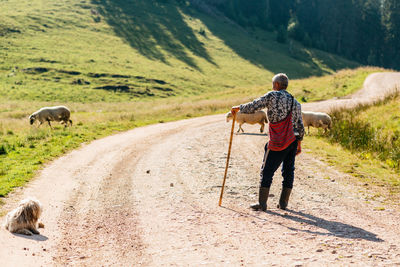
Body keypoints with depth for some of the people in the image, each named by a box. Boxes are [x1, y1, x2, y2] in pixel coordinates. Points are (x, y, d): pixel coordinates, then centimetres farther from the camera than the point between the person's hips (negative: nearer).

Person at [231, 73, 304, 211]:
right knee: (288, 171, 12)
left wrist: (239, 107, 10)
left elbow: (253, 107, -6)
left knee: (267, 171, 1)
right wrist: (299, 143, 22)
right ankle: (283, 202, 16)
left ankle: (262, 203, 3)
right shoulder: (295, 102, 14)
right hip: (293, 141, 6)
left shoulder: (272, 96, -4)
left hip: (278, 143, -6)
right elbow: (300, 126, 15)